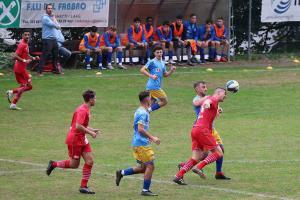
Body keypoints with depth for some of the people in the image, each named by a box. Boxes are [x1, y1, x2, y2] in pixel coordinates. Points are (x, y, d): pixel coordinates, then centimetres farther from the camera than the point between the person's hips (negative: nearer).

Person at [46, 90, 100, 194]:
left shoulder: (85, 110, 11)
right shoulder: (82, 110, -20)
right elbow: (78, 126, -29)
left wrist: (92, 130, 11)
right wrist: (90, 133, -20)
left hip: (82, 139, 9)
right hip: (74, 139, -9)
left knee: (90, 161, -1)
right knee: (74, 164, 0)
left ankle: (83, 186, 2)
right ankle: (53, 164, 21)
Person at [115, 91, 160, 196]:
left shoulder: (140, 111, 16)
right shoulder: (143, 113, -16)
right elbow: (140, 129, -24)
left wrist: (149, 137, 26)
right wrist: (152, 137, -22)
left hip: (138, 143, 10)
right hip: (142, 144, -10)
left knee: (143, 167, 14)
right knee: (150, 166, -5)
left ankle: (121, 173, 14)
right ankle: (145, 190, -1)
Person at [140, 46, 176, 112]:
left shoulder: (162, 63, 17)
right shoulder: (152, 62, -8)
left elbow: (165, 74, 25)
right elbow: (142, 70, -14)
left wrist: (171, 71, 6)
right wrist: (151, 76, -24)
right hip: (153, 86, -9)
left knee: (152, 105, 11)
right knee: (164, 101, -9)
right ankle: (149, 110, -9)